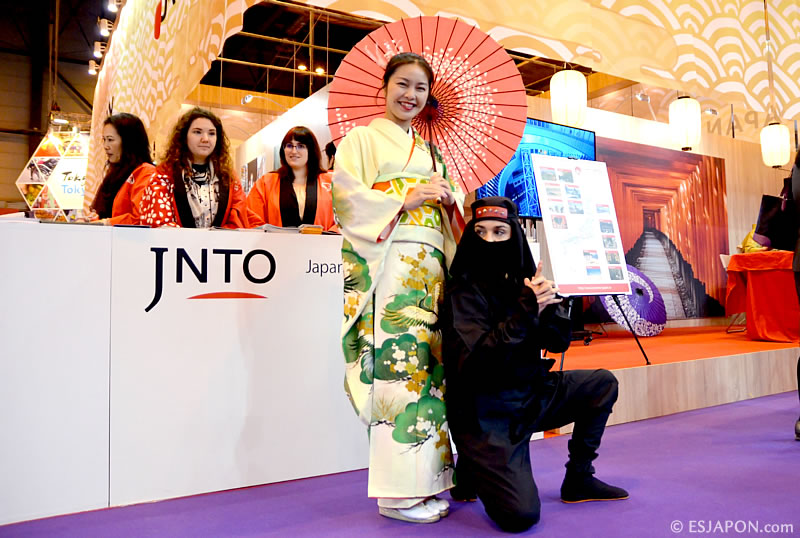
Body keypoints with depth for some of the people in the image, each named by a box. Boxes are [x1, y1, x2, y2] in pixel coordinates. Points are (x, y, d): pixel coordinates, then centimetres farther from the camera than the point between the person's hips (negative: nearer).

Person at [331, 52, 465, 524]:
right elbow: (348, 197, -6)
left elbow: (451, 211, 23)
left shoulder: (430, 151, 26)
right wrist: (406, 199, -13)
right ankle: (397, 494, -3)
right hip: (387, 266, -6)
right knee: (398, 368, -12)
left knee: (427, 367, 3)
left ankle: (423, 483, 12)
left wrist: (448, 196, 1)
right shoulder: (362, 138, 8)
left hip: (430, 267, 6)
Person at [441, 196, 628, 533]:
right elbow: (473, 365, -27)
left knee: (603, 384, 9)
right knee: (520, 515, -18)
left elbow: (559, 342, 2)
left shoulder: (521, 281, 3)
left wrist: (548, 305, -19)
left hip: (530, 394, 7)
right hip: (486, 414, -7)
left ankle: (578, 479, 17)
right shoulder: (464, 291, -16)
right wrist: (524, 313, -30)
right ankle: (471, 471, 13)